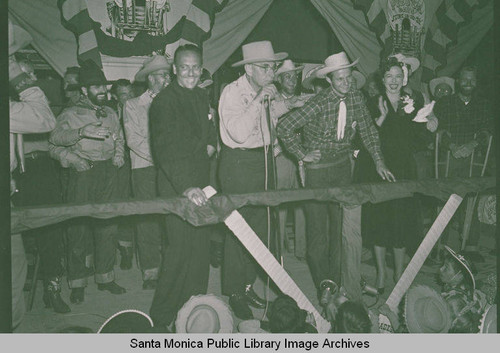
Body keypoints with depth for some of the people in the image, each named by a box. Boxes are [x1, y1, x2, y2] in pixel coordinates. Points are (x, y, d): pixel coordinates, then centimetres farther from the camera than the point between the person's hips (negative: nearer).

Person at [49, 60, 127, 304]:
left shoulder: (111, 114, 18)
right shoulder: (71, 114, 2)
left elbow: (119, 138, 29)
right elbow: (55, 137, -13)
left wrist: (119, 155, 10)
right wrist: (83, 131, -26)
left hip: (109, 172, 5)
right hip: (83, 173, -4)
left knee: (107, 226, 6)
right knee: (78, 227, -4)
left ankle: (105, 277, 18)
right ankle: (77, 283, 6)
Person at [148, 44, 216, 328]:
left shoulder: (202, 96, 12)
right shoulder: (164, 102, -13)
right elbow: (166, 149, -24)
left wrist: (211, 142, 6)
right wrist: (186, 187, -35)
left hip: (200, 182, 8)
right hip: (176, 185, -7)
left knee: (201, 244, 12)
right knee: (180, 247, -9)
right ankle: (162, 317, 5)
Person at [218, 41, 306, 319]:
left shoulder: (271, 91, 8)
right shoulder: (232, 92, -13)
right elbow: (238, 133, -26)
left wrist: (286, 104, 10)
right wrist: (258, 101, -26)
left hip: (264, 161, 7)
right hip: (239, 163, -7)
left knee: (260, 227, 10)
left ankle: (248, 285, 25)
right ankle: (235, 293, 11)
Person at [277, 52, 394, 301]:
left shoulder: (356, 98, -1)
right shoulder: (318, 104, -18)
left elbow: (368, 131, 10)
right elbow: (284, 128, -20)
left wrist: (379, 162, 4)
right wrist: (303, 155, -15)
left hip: (343, 167, 5)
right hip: (317, 169, -5)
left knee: (343, 224, 7)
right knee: (318, 227, 1)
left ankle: (337, 282, 22)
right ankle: (322, 286, 15)